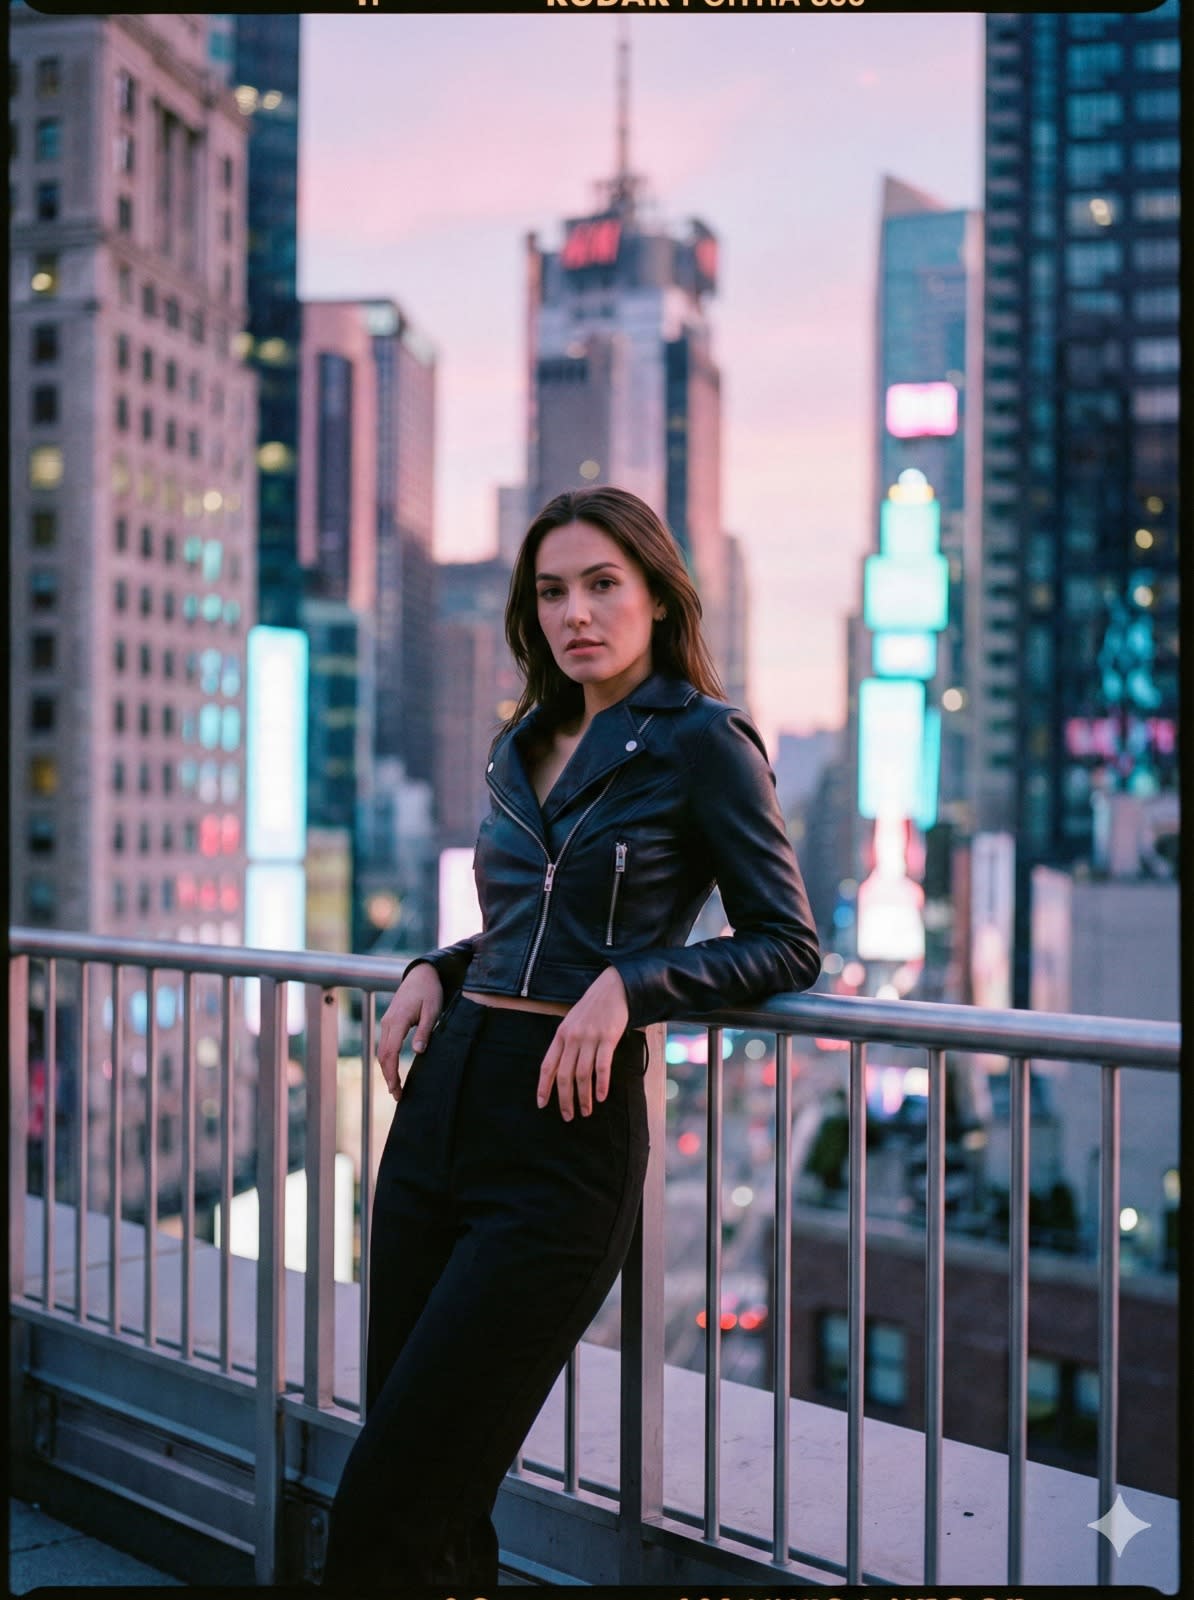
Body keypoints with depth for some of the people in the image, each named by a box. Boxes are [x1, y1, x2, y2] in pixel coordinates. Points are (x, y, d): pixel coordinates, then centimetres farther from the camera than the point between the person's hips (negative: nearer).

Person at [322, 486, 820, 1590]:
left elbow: (790, 945, -4)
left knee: (388, 1509, -7)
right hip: (442, 1100, 7)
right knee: (431, 1495, 9)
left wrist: (629, 984, -18)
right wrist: (434, 970, 8)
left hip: (566, 1135, -7)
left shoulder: (702, 739, -4)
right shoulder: (523, 749, 16)